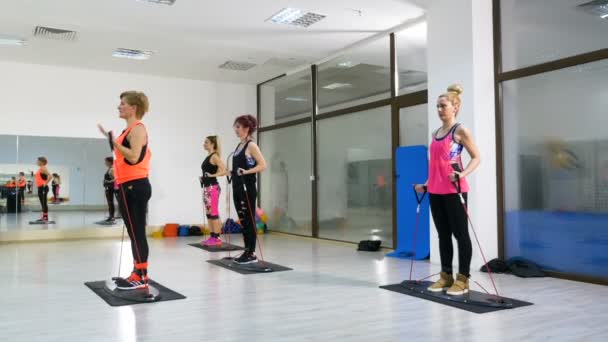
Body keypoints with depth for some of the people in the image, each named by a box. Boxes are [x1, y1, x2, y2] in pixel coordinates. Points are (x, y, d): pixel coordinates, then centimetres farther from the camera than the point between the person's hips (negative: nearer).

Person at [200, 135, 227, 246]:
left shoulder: (215, 156, -9)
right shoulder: (208, 157, 16)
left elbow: (224, 171, -19)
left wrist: (212, 175, -23)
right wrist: (203, 178, 9)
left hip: (213, 187, -9)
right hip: (207, 187, 9)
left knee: (214, 213, -7)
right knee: (209, 213, 10)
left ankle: (217, 238, -4)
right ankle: (212, 237, 16)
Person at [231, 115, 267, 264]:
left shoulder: (251, 145, -9)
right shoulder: (239, 145, 15)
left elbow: (263, 165, -16)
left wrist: (246, 172, -24)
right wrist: (232, 172, 12)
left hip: (247, 189, -8)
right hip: (237, 188, 8)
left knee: (249, 221, -3)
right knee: (243, 221, 11)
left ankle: (252, 254, 4)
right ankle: (247, 252, 19)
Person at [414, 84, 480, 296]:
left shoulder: (460, 131, -5)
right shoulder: (435, 133, 16)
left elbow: (476, 157, -6)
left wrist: (462, 174, -22)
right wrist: (426, 184, 19)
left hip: (454, 190, -7)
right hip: (435, 191, 7)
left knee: (460, 234, 0)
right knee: (443, 235, 12)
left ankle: (463, 279, 6)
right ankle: (446, 276, 21)